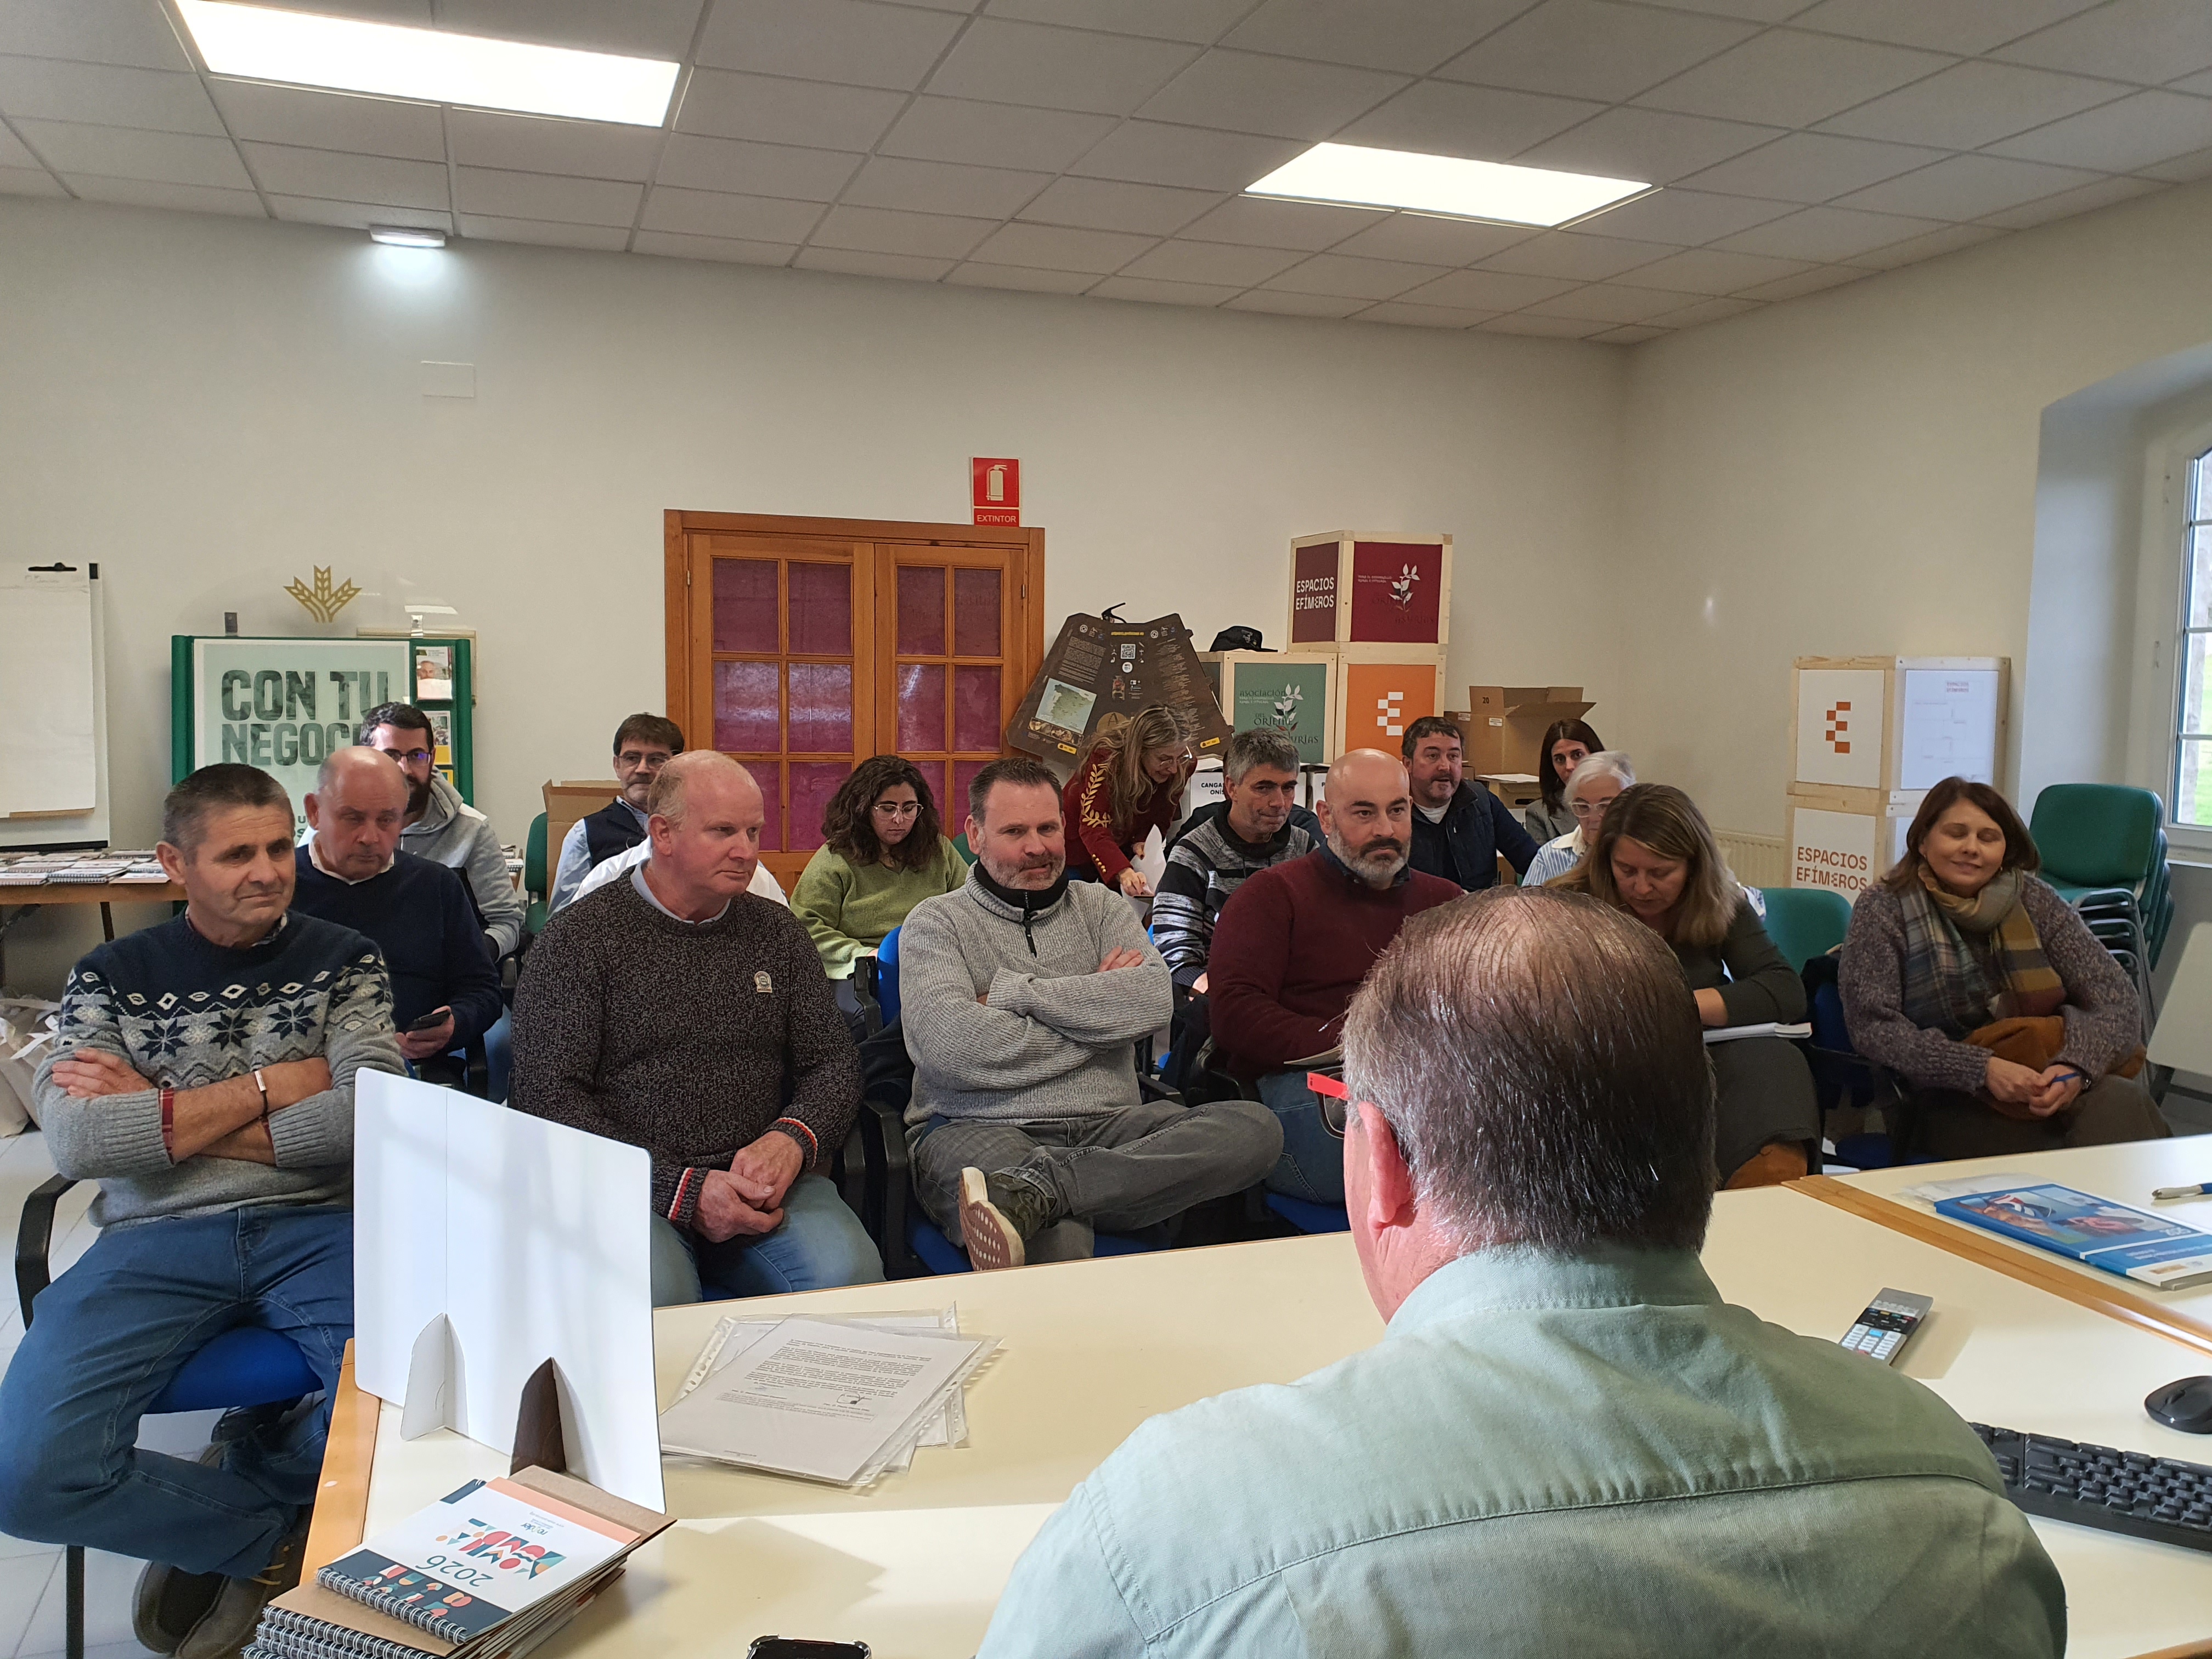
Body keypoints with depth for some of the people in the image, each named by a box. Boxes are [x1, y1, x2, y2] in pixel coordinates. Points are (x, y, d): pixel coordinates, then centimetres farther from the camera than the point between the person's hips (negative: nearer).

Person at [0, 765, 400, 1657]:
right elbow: (77, 1142, -6)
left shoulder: (343, 961, 9)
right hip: (157, 1239, 1)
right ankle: (269, 1538, 4)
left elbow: (369, 1118, -7)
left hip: (316, 1226, 0)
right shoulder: (111, 977, 10)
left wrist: (163, 1114, -6)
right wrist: (274, 1085, -6)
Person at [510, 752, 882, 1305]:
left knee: (847, 1272, -27)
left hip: (761, 1179, 3)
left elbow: (834, 1063, 16)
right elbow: (548, 1096, -6)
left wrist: (793, 1139, -9)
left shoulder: (779, 932, 15)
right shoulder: (577, 939, 1)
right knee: (652, 1294, -35)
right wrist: (683, 1190, -15)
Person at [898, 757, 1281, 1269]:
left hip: (1109, 1128, 7)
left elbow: (1154, 1000, -2)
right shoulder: (937, 922, 9)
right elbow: (951, 1047, -11)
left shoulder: (1099, 906, 19)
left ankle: (1033, 1190, -36)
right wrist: (1095, 1004, -1)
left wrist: (1012, 993, -4)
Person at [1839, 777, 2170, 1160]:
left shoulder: (2033, 899, 6)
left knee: (2122, 1101, -28)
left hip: (2049, 1079, 4)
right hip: (1951, 1102, -4)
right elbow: (1873, 1027, -10)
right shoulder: (1884, 909, -1)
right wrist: (1983, 1069, -22)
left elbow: (2118, 1002, 1)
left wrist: (2076, 1067, -20)